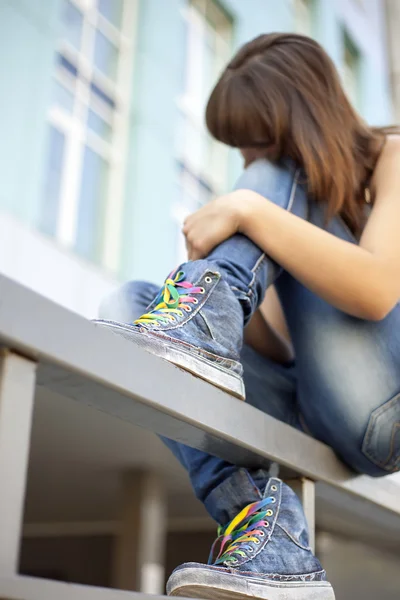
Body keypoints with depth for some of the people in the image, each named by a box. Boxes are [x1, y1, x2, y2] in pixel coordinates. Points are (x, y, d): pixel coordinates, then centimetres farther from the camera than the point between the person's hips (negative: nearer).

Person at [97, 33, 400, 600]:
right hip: (315, 419, 7)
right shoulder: (285, 182, 19)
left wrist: (249, 208, -22)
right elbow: (280, 355, 12)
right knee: (126, 303, -12)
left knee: (276, 183, -10)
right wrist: (242, 304, -9)